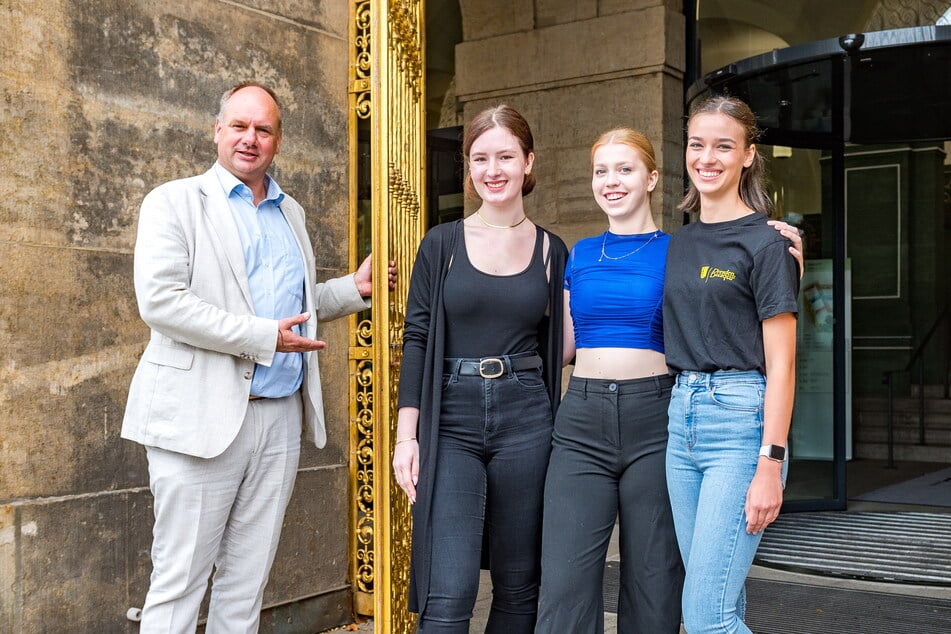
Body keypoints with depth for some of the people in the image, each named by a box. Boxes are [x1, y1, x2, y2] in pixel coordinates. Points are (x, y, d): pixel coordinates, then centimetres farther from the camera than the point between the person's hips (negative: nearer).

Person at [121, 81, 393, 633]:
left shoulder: (291, 213, 18)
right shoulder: (176, 201, -1)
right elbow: (159, 300, -14)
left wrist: (355, 288, 11)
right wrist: (264, 337, -16)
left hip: (281, 417, 6)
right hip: (203, 418, -5)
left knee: (248, 579, 12)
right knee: (180, 581, -1)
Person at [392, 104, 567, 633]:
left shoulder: (551, 251, 8)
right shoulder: (442, 244, 3)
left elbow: (555, 346, 12)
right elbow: (417, 340, 1)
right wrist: (406, 436, -4)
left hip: (525, 422, 2)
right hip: (451, 424, -2)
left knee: (518, 585, 9)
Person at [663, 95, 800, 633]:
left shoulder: (764, 243, -5)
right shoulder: (679, 244, 14)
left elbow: (781, 365, -9)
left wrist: (770, 465, -15)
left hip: (741, 419, -6)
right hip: (682, 416, 7)